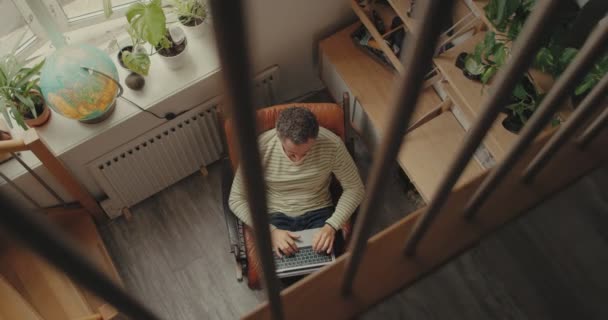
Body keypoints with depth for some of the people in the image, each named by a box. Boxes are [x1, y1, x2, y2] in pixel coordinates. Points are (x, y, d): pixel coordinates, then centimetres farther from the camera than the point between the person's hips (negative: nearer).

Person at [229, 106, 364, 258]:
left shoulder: (332, 144, -19)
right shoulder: (259, 148, -21)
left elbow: (354, 188, -7)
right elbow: (236, 199, -12)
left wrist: (332, 226, -21)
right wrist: (271, 230, -23)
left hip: (319, 214, 1)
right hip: (276, 217, -1)